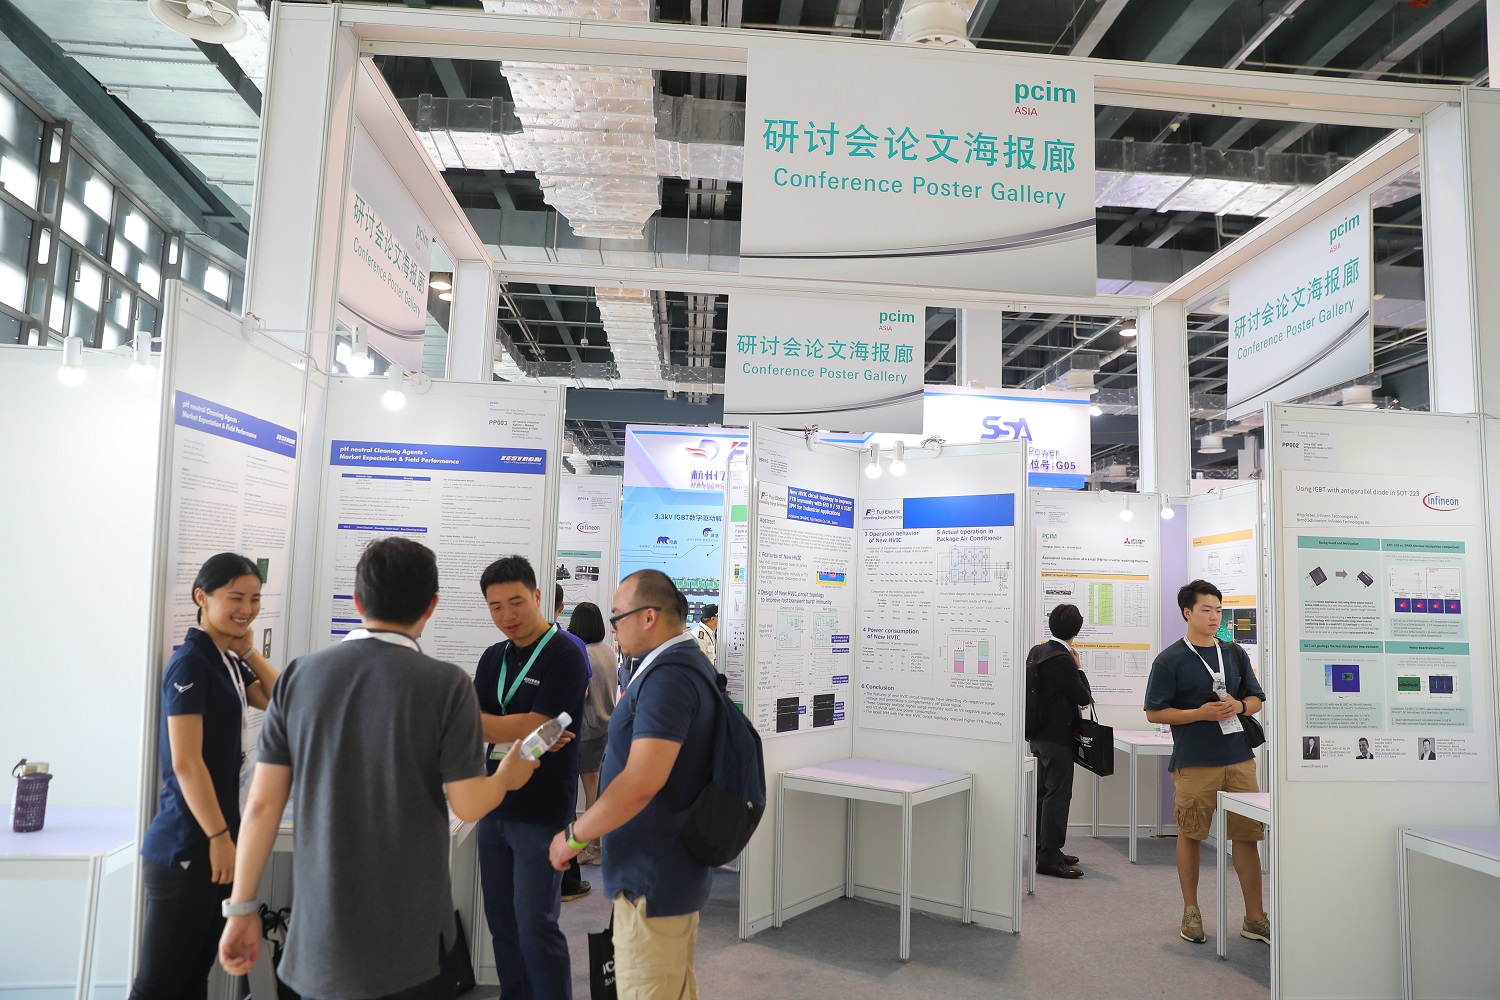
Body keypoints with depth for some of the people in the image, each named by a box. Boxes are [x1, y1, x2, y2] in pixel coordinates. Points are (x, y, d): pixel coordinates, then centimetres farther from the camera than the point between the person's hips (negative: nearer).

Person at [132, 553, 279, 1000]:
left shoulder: (229, 662, 10)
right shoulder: (191, 663, -15)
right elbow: (185, 763, -20)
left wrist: (250, 652, 3)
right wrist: (220, 837, -17)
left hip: (211, 842, 9)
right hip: (184, 848, -9)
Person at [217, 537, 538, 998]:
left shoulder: (299, 674, -3)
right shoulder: (446, 684, -13)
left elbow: (263, 803, -2)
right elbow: (468, 806, -11)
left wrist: (242, 907, 8)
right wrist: (509, 775, 10)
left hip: (321, 922, 3)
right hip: (411, 926, -3)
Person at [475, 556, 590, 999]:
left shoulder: (566, 656, -11)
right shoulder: (493, 658, 9)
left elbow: (533, 726, -18)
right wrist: (527, 735, -16)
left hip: (542, 813, -6)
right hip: (493, 808, 7)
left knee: (536, 927, -1)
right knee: (502, 923, 14)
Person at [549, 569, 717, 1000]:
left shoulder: (667, 676, -23)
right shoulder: (689, 663, 10)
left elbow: (642, 782, -30)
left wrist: (575, 835, -16)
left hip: (653, 879, -10)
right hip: (677, 869, 10)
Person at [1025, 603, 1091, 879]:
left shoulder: (1038, 652, 7)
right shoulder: (1062, 659, -21)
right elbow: (1083, 697, -15)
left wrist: (1082, 696, 17)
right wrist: (1079, 667, -4)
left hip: (1039, 733, 9)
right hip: (1058, 737, -9)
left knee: (1045, 792, 17)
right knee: (1058, 795, -3)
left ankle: (1044, 849, 27)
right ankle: (1049, 858, 1)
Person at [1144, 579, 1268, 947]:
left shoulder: (1235, 654, 10)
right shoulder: (1170, 660, -4)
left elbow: (1256, 699, 17)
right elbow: (1154, 712, -5)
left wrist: (1238, 706, -6)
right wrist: (1202, 713, -15)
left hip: (1239, 758, 4)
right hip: (1194, 762, -4)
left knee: (1247, 834, 5)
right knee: (1190, 835, 7)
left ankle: (1255, 918, 17)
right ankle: (1191, 911, 22)